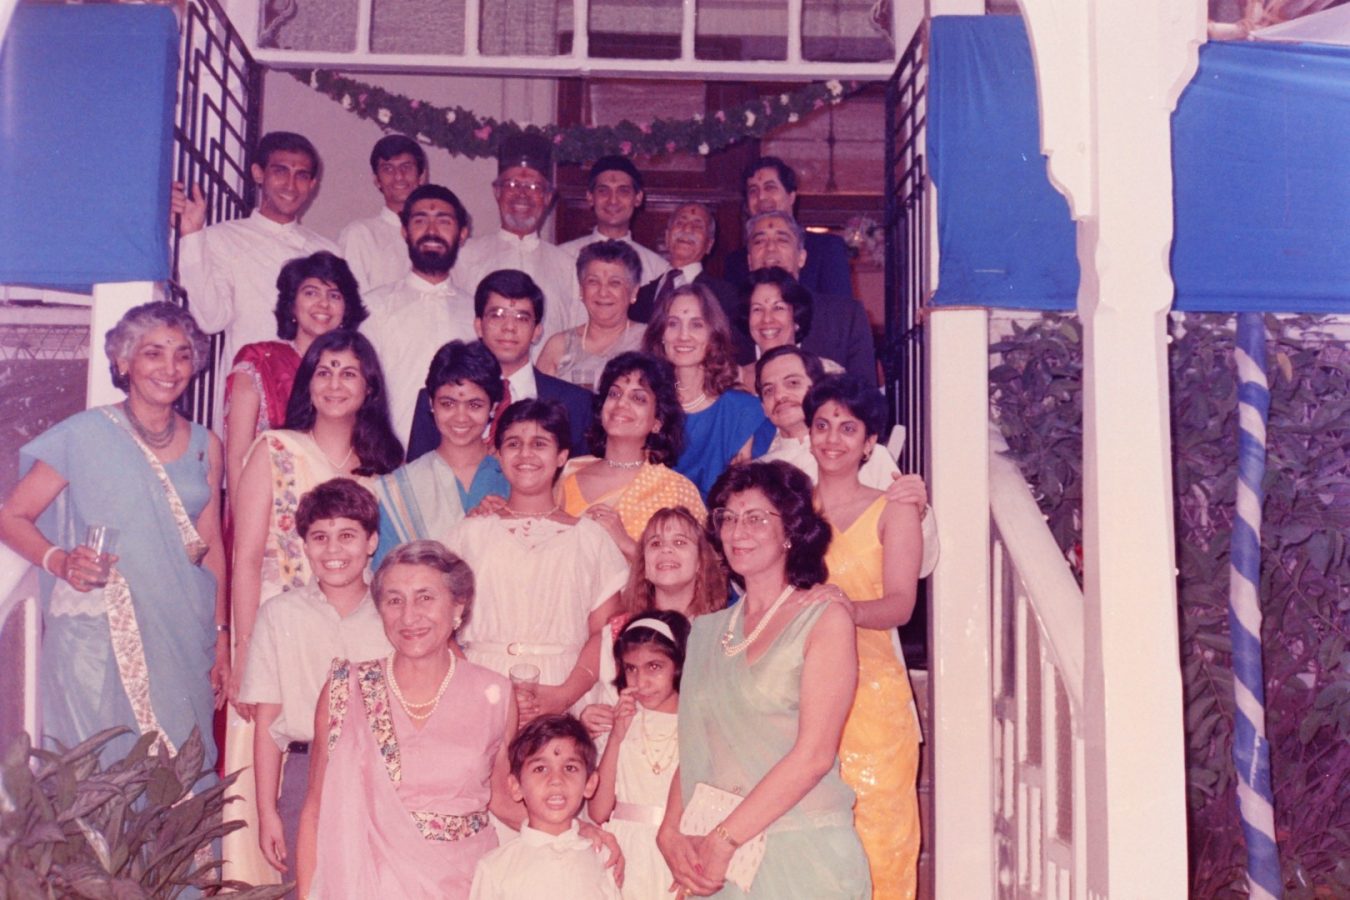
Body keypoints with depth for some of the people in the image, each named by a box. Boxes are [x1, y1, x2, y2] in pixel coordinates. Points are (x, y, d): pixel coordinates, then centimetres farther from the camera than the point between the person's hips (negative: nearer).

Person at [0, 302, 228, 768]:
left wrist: (221, 638, 10)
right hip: (97, 638, -3)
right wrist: (60, 561, -18)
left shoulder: (204, 446, 9)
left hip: (181, 641, 3)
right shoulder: (86, 434, -2)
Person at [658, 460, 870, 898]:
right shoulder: (708, 631, 11)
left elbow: (814, 755, -13)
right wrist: (669, 834, -6)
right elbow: (695, 749, 10)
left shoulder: (826, 616, -5)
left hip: (802, 852, -4)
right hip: (716, 859, 4)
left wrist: (724, 839, -14)